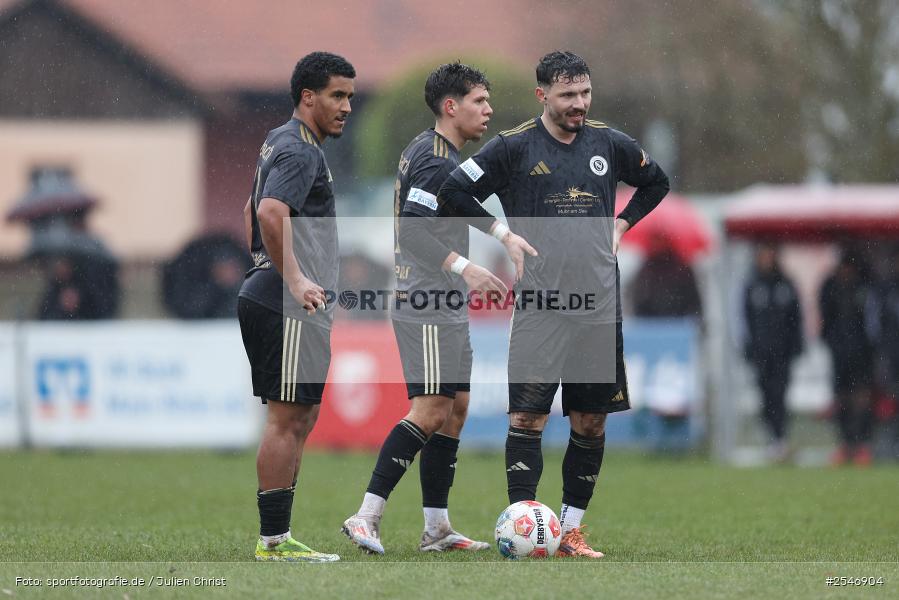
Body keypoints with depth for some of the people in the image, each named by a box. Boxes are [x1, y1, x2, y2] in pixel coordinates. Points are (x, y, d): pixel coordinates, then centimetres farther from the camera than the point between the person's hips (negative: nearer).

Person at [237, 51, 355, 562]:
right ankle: (274, 539, -5)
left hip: (268, 299, 11)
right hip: (289, 308, -11)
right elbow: (270, 213, -29)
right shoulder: (299, 151, -14)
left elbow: (253, 211, 31)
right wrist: (295, 280, -26)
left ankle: (277, 536, 15)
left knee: (300, 419, 13)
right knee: (288, 419, -7)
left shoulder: (281, 142, 19)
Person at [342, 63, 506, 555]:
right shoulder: (439, 160, -15)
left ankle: (437, 528, 12)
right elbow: (412, 229, -26)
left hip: (447, 310, 11)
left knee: (455, 408, 10)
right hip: (427, 306, -11)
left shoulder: (424, 150, 17)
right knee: (431, 410, -14)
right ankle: (366, 515, -14)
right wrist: (462, 268, -31)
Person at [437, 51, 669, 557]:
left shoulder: (609, 144, 9)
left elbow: (656, 182, 26)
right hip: (540, 304, -4)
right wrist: (504, 235, -4)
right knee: (528, 416, -10)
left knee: (591, 423, 5)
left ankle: (571, 530, 13)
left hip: (600, 306, 4)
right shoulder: (514, 148, -2)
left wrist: (621, 226, 14)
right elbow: (454, 193, 1)